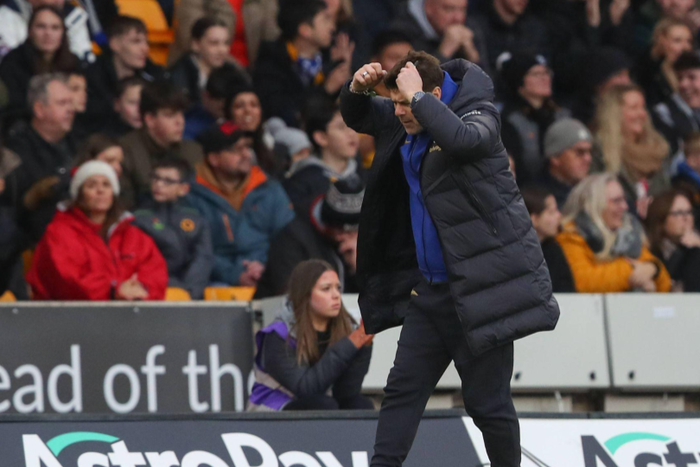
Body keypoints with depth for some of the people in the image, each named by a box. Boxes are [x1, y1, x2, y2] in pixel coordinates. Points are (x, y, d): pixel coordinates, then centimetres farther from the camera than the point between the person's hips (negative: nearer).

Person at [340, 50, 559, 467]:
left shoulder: (476, 115, -14)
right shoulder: (404, 123, 7)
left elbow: (461, 138, -38)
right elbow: (357, 119, 24)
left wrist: (417, 96, -27)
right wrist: (357, 89, 1)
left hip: (480, 288, -8)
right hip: (430, 287, 8)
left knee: (487, 401, -2)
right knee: (404, 389, 5)